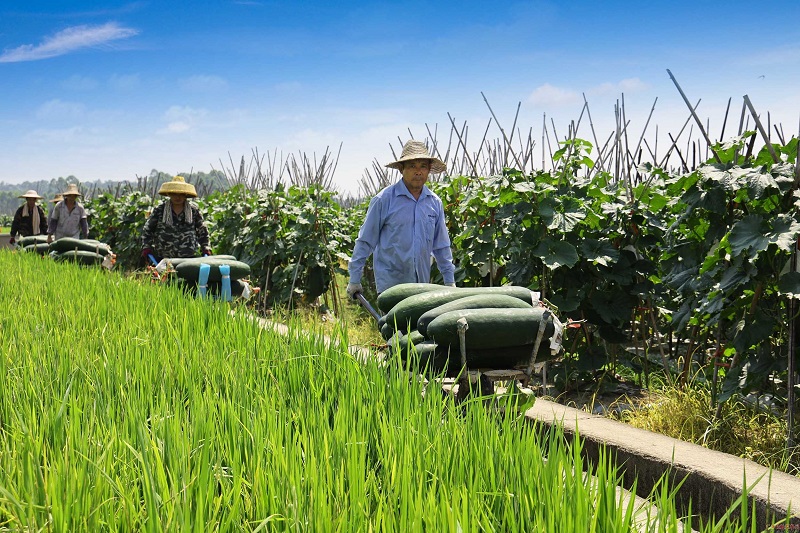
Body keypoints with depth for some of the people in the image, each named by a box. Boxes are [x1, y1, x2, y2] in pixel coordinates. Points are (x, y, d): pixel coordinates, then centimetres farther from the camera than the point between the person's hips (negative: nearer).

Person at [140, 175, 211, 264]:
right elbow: (147, 230, 9)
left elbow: (203, 231, 14)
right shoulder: (159, 210, 3)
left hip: (189, 257, 0)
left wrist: (206, 248, 5)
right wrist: (146, 248, -1)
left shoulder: (194, 210, 6)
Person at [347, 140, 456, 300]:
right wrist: (354, 279, -2)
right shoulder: (384, 199, -5)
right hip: (390, 282, -4)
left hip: (423, 282, 4)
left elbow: (441, 246, 17)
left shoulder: (435, 202, 9)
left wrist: (450, 281, 15)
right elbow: (365, 241, -1)